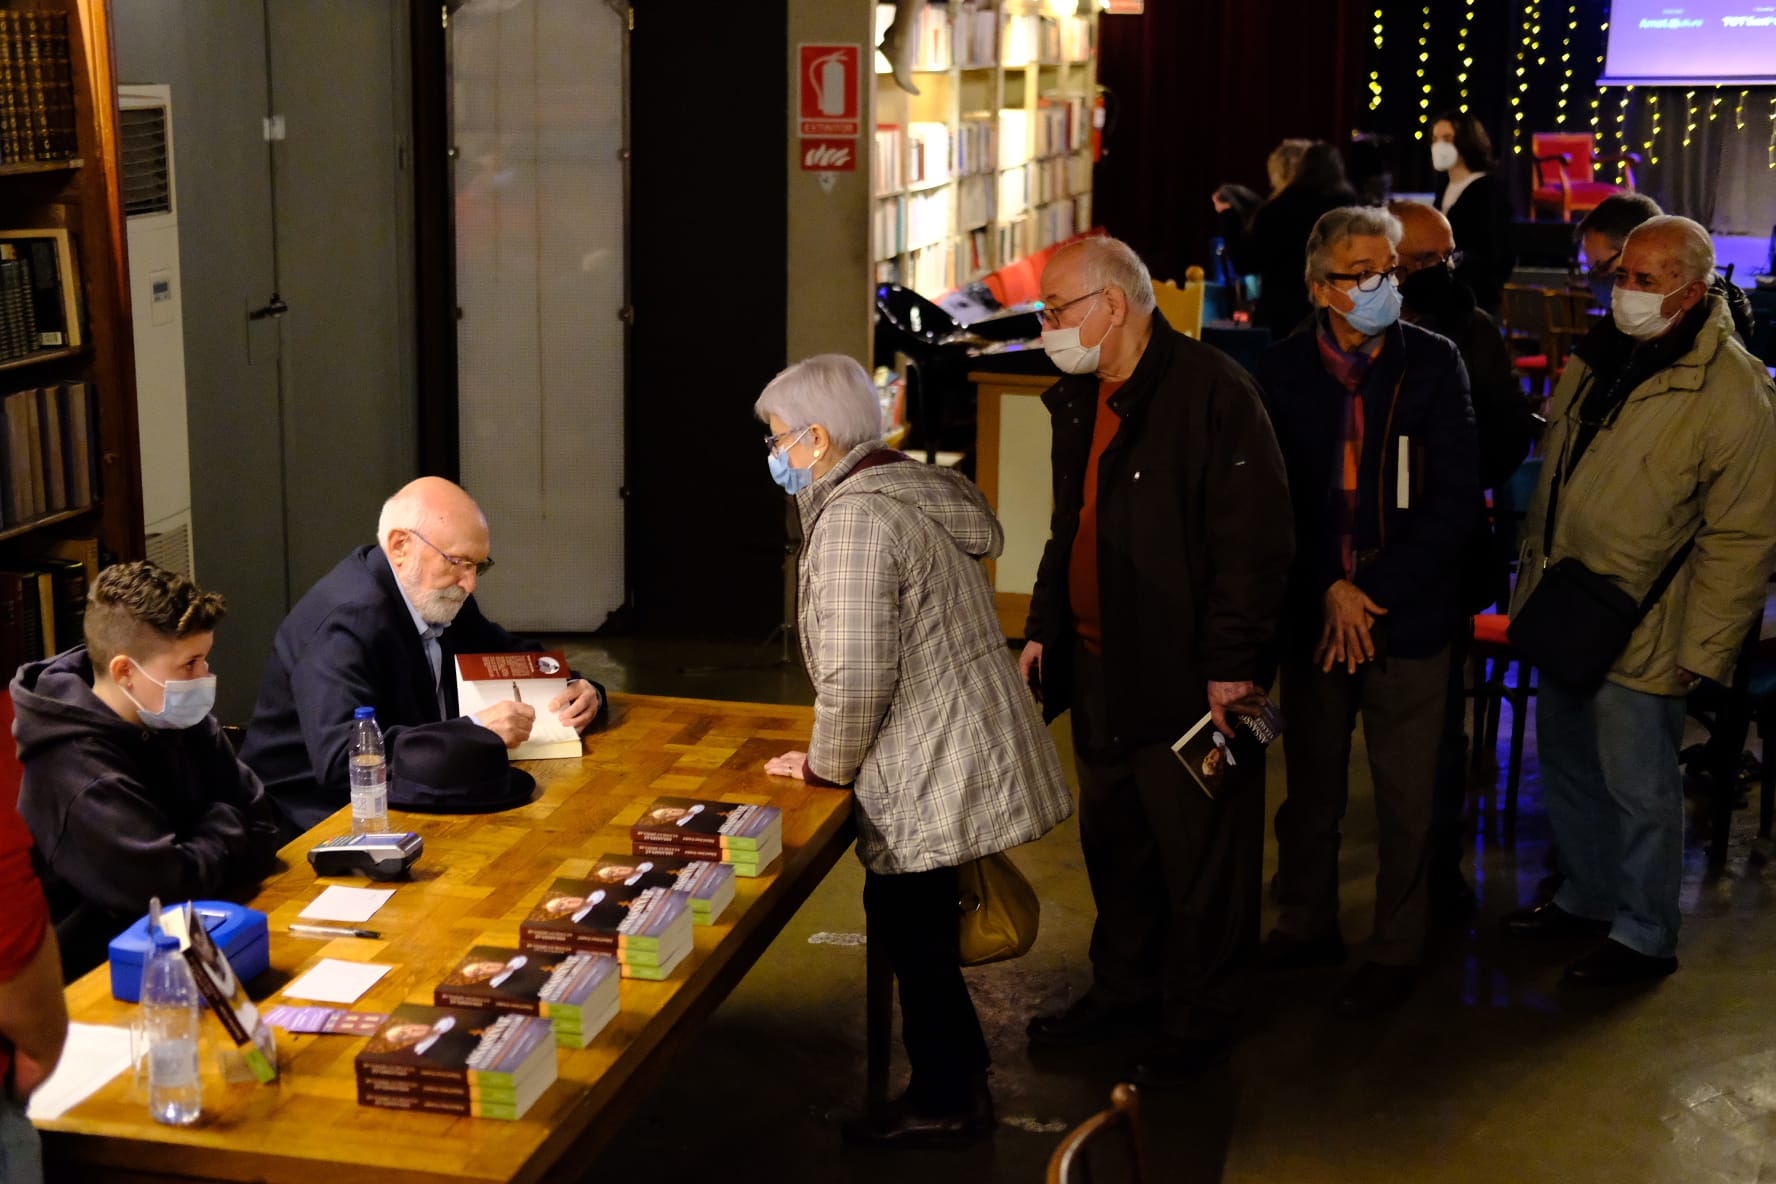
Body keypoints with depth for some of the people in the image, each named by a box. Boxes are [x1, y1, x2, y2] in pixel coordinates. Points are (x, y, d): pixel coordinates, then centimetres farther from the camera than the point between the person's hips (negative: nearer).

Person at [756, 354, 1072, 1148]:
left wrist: (827, 765, -8)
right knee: (915, 928, 19)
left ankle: (945, 1103, 20)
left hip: (936, 776, -9)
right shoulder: (913, 489, 11)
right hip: (956, 757, 9)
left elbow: (856, 674, -25)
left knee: (911, 932, 5)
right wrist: (843, 755, 21)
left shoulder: (854, 517, -20)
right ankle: (957, 1082, 31)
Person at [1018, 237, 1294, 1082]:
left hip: (1187, 684, -8)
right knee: (1112, 843, 18)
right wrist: (1042, 629, 17)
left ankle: (1197, 1023, 17)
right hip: (1099, 673, 8)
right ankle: (1123, 990, 35)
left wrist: (1231, 664, -19)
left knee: (1200, 860, 3)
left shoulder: (1212, 392, -15)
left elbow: (1255, 542, -18)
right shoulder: (1078, 402, 13)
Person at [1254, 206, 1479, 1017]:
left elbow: (1455, 499, -7)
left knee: (1405, 797, 6)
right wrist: (1329, 591, -9)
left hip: (1408, 614, -2)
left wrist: (1376, 590, -12)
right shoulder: (1282, 372, -2)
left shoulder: (1433, 364, -5)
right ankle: (1306, 924, 33)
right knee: (1310, 785, 15)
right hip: (1313, 612, 2)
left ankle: (1396, 951, 22)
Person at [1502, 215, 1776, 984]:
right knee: (1565, 767, 20)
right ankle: (1586, 898, 40)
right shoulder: (1597, 356, 5)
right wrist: (1532, 578, 14)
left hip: (1638, 633, -7)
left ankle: (1643, 935, 24)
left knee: (1637, 788, 5)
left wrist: (1702, 649, -16)